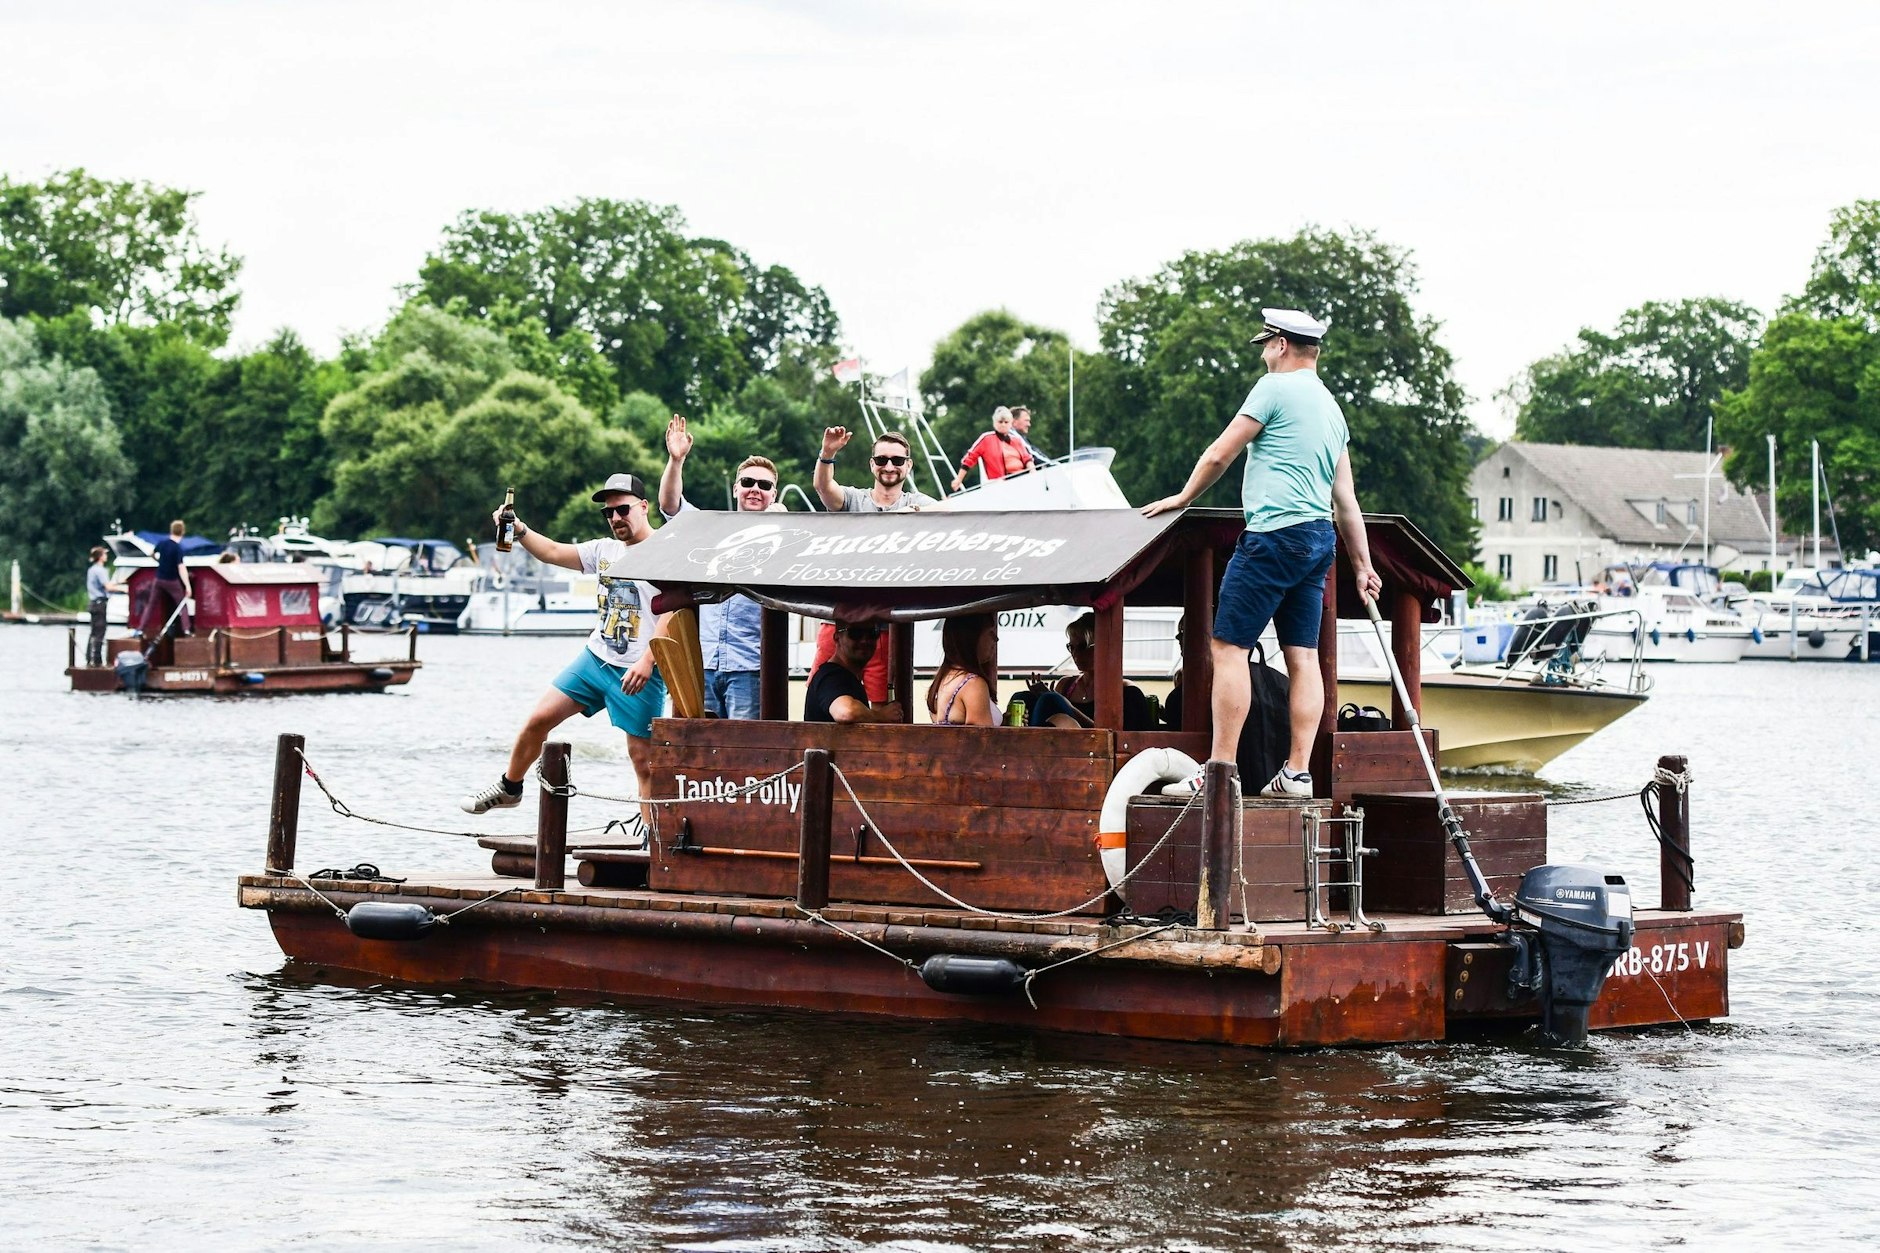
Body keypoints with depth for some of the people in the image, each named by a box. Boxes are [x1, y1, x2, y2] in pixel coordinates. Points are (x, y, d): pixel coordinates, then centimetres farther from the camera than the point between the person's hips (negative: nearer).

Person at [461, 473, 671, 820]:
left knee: (643, 758, -6)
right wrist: (519, 530, -5)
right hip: (595, 658, 6)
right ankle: (509, 788, 22)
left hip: (639, 673, -6)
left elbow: (671, 612, -17)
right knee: (539, 718, 3)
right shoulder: (606, 551, 13)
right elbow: (553, 552, 13)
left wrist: (646, 661, -25)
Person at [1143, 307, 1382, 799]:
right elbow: (1345, 499, 21)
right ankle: (1297, 772, 3)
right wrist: (1362, 564, 24)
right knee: (1303, 655, 6)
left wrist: (1183, 497, 15)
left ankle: (1219, 771, -13)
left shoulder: (1275, 388, -5)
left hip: (1275, 534, -9)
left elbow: (1220, 454, -1)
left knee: (1228, 646, -9)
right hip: (1320, 539, 9)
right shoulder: (1332, 407, 20)